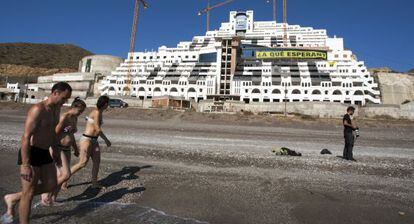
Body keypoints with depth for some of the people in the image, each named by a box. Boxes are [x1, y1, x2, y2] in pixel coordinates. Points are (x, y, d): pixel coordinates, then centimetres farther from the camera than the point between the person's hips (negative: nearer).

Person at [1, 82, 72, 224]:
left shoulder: (56, 109, 7)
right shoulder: (38, 110, -20)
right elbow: (26, 137, -24)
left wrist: (56, 152, 23)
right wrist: (25, 165, -26)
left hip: (44, 154, 9)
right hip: (31, 154, -8)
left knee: (51, 185, 15)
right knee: (29, 193, 3)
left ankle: (13, 198, 32)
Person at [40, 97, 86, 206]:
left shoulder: (75, 118, 10)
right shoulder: (64, 117, -16)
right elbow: (55, 133, -17)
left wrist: (75, 148, 24)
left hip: (67, 149, 8)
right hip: (58, 148, -8)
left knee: (61, 175, 10)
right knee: (66, 174, -11)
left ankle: (53, 199, 23)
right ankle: (46, 194, 9)